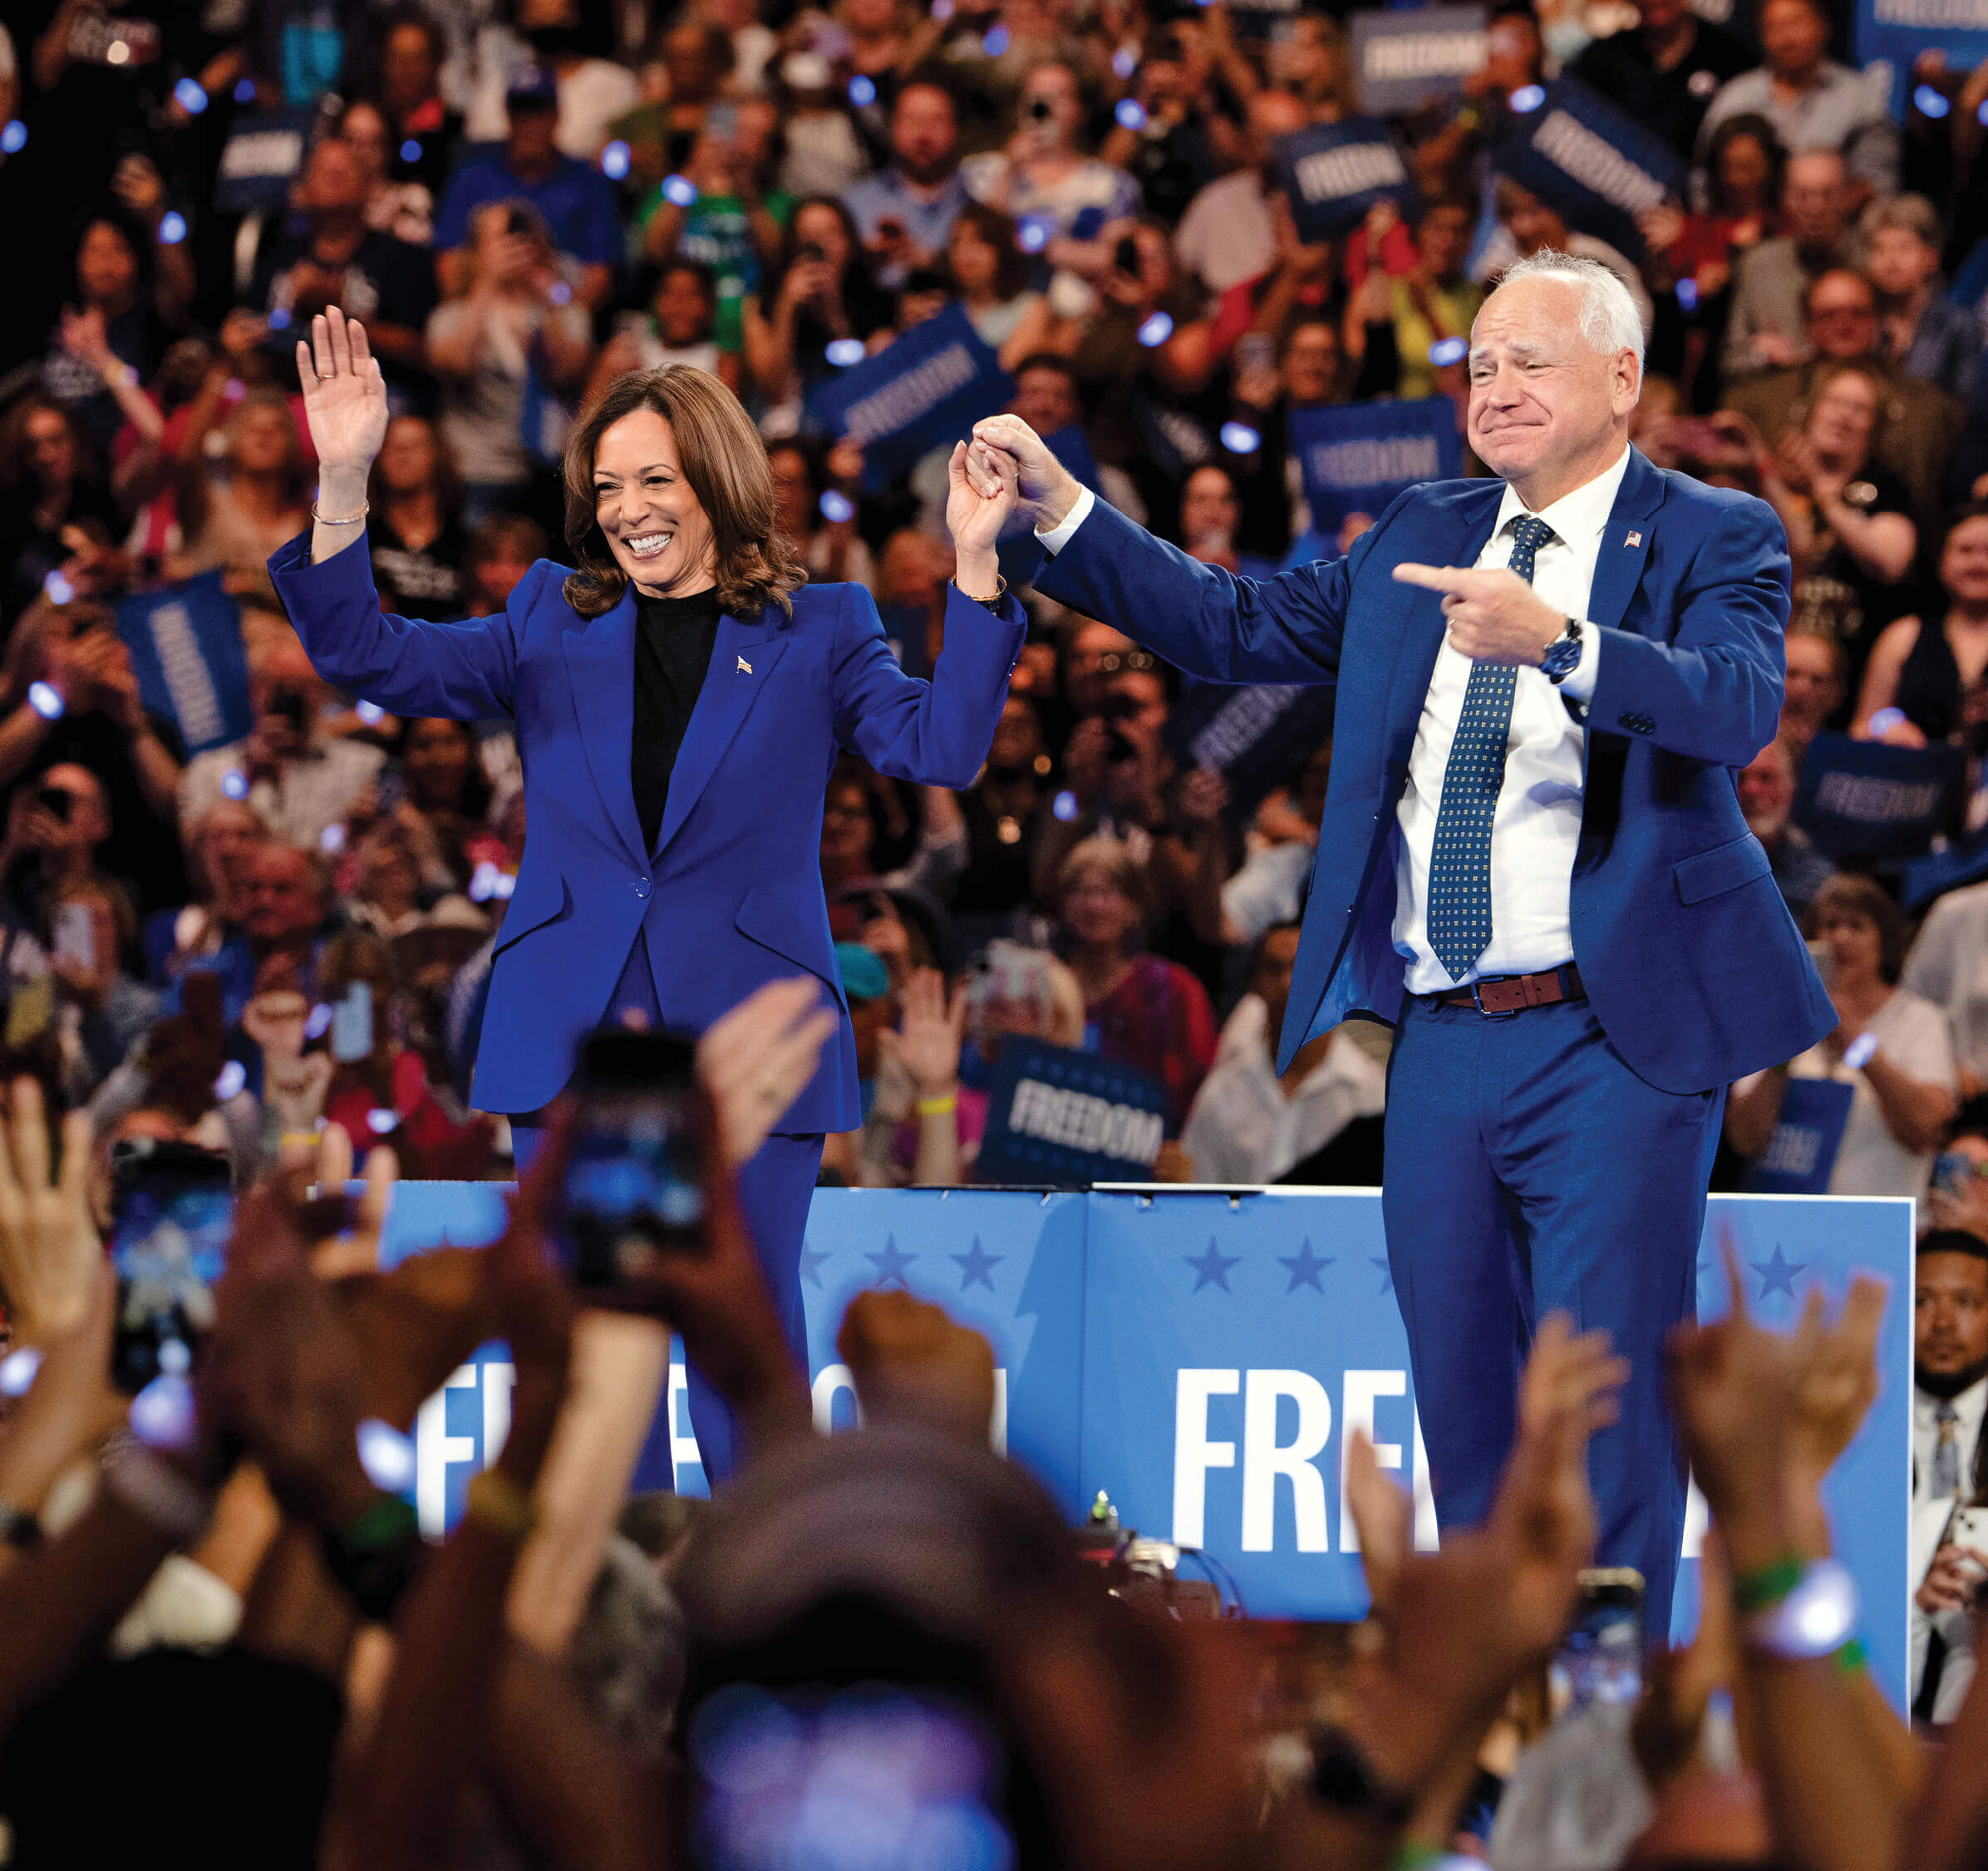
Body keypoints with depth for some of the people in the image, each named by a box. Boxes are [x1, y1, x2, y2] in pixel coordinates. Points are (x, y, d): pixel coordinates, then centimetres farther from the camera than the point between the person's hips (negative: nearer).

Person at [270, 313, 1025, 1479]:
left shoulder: (820, 631, 6)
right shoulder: (554, 619, 12)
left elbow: (943, 748, -6)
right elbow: (373, 660, 4)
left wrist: (975, 568, -15)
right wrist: (344, 485, -8)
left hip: (747, 1039, -2)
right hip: (575, 1037, 2)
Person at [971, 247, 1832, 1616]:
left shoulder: (1715, 538, -3)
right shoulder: (1419, 540, 15)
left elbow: (1738, 707, -21)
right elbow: (1239, 629, 15)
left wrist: (1557, 642, -38)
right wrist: (1059, 510, 5)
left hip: (1612, 1040, -6)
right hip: (1444, 1044, 6)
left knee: (1603, 1404, -7)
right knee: (1464, 1409, 12)